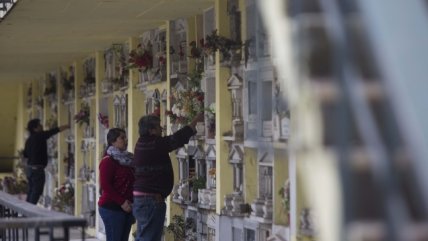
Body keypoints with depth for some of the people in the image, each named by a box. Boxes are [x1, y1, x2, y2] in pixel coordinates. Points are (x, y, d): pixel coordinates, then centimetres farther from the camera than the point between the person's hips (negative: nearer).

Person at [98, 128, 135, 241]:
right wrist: (121, 202, -18)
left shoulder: (127, 160, 14)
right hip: (111, 208, -8)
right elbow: (105, 185, -16)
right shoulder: (108, 161, -9)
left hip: (126, 208, 8)